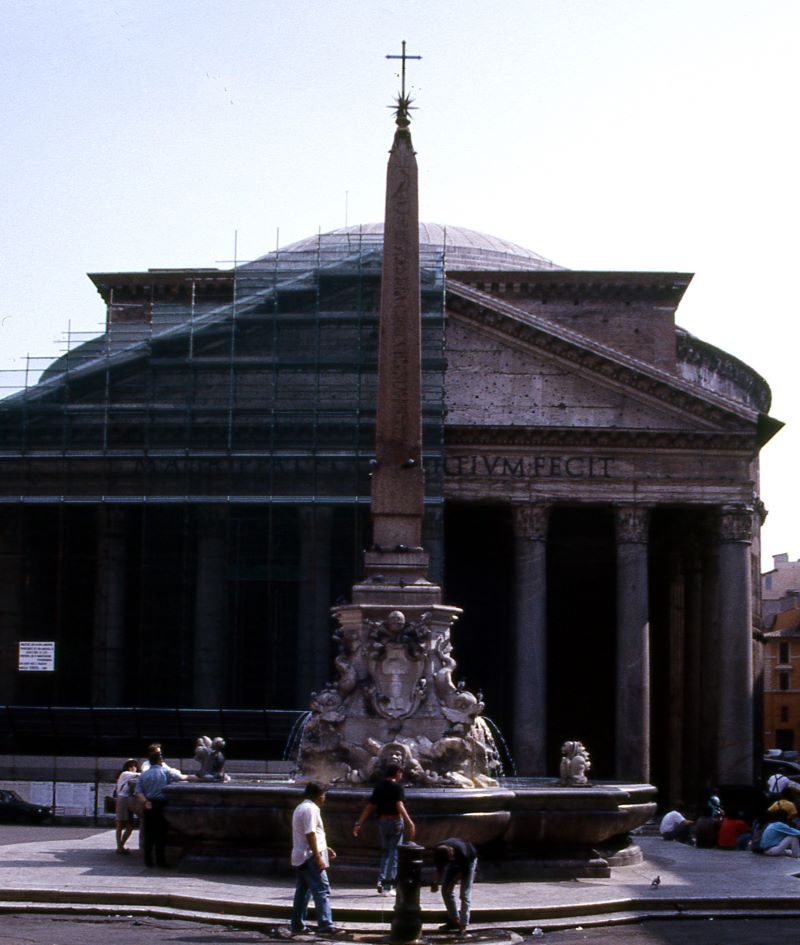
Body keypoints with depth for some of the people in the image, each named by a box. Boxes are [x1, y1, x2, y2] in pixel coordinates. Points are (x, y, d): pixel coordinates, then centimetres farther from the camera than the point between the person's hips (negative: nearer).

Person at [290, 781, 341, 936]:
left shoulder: (301, 808, 20)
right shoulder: (310, 809, -13)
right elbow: (310, 834, -20)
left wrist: (324, 848, 24)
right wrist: (318, 857, -22)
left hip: (299, 858, 10)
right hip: (310, 857, -10)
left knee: (302, 891, 13)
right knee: (322, 890, -11)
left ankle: (297, 925, 15)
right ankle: (325, 925, -16)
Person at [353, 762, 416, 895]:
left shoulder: (379, 787, 7)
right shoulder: (397, 787, -12)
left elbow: (369, 807, 6)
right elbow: (400, 807, -24)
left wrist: (359, 823, 9)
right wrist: (410, 823, -31)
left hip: (382, 821, 6)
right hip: (395, 821, -6)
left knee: (385, 852, 19)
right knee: (394, 853, 1)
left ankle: (381, 880, 6)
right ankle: (388, 885, 0)